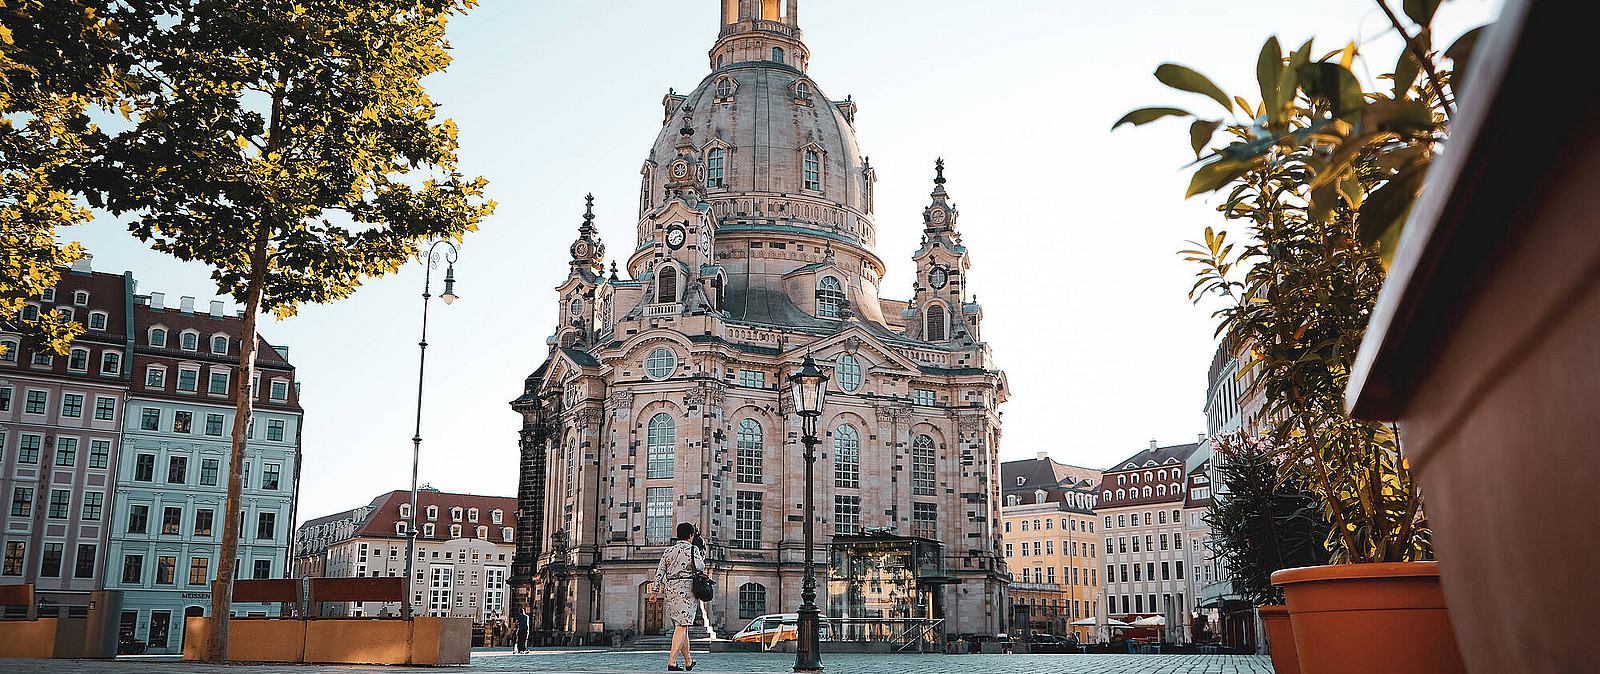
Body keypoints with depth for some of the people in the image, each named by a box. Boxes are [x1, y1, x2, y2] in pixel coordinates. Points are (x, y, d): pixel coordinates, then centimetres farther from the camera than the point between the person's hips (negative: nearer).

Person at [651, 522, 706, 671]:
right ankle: (671, 663, -18)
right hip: (687, 588, -6)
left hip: (670, 588, 6)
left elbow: (660, 571, 10)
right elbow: (699, 567, -11)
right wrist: (702, 558, 10)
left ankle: (688, 662, 21)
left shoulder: (668, 551, 14)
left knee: (681, 626, 13)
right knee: (682, 627, -9)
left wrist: (655, 590, 12)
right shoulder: (692, 549, -1)